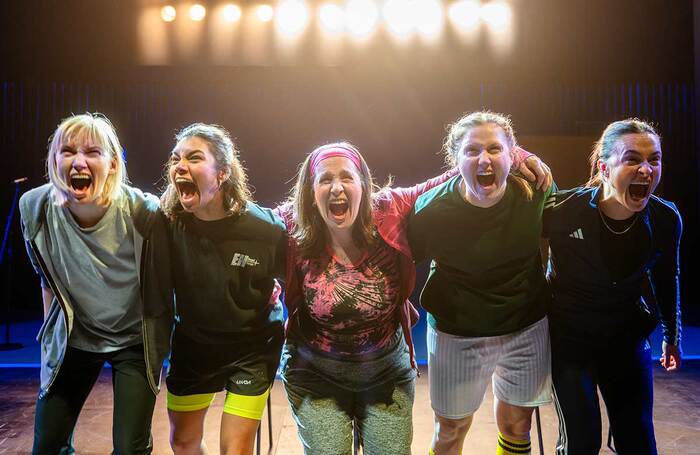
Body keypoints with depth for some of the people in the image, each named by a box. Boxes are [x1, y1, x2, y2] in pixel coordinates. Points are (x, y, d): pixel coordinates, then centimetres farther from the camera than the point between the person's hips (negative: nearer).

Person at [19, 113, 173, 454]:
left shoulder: (143, 213, -24)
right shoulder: (36, 208, -15)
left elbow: (161, 285, -10)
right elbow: (48, 279, 4)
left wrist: (162, 346, 0)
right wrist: (49, 335, 13)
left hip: (134, 341, -2)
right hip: (73, 338, 3)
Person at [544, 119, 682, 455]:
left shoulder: (665, 219, -12)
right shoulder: (564, 210, -25)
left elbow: (666, 279, 7)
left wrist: (672, 335, 18)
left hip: (627, 335, 4)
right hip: (569, 335, -3)